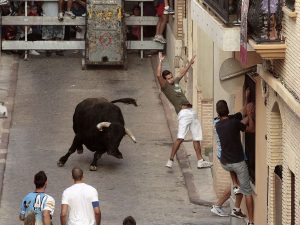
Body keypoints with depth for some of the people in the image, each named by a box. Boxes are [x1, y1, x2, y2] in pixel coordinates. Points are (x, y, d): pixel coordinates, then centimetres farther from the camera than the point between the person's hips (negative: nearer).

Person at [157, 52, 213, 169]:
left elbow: (182, 73, 38)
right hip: (183, 113, -8)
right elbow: (158, 75, -18)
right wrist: (160, 61, -13)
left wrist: (190, 63, 46)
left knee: (197, 137, 9)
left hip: (191, 112, 8)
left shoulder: (175, 82, 20)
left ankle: (200, 161, 14)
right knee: (180, 138, -21)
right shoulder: (165, 86, -2)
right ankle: (171, 160, -18)